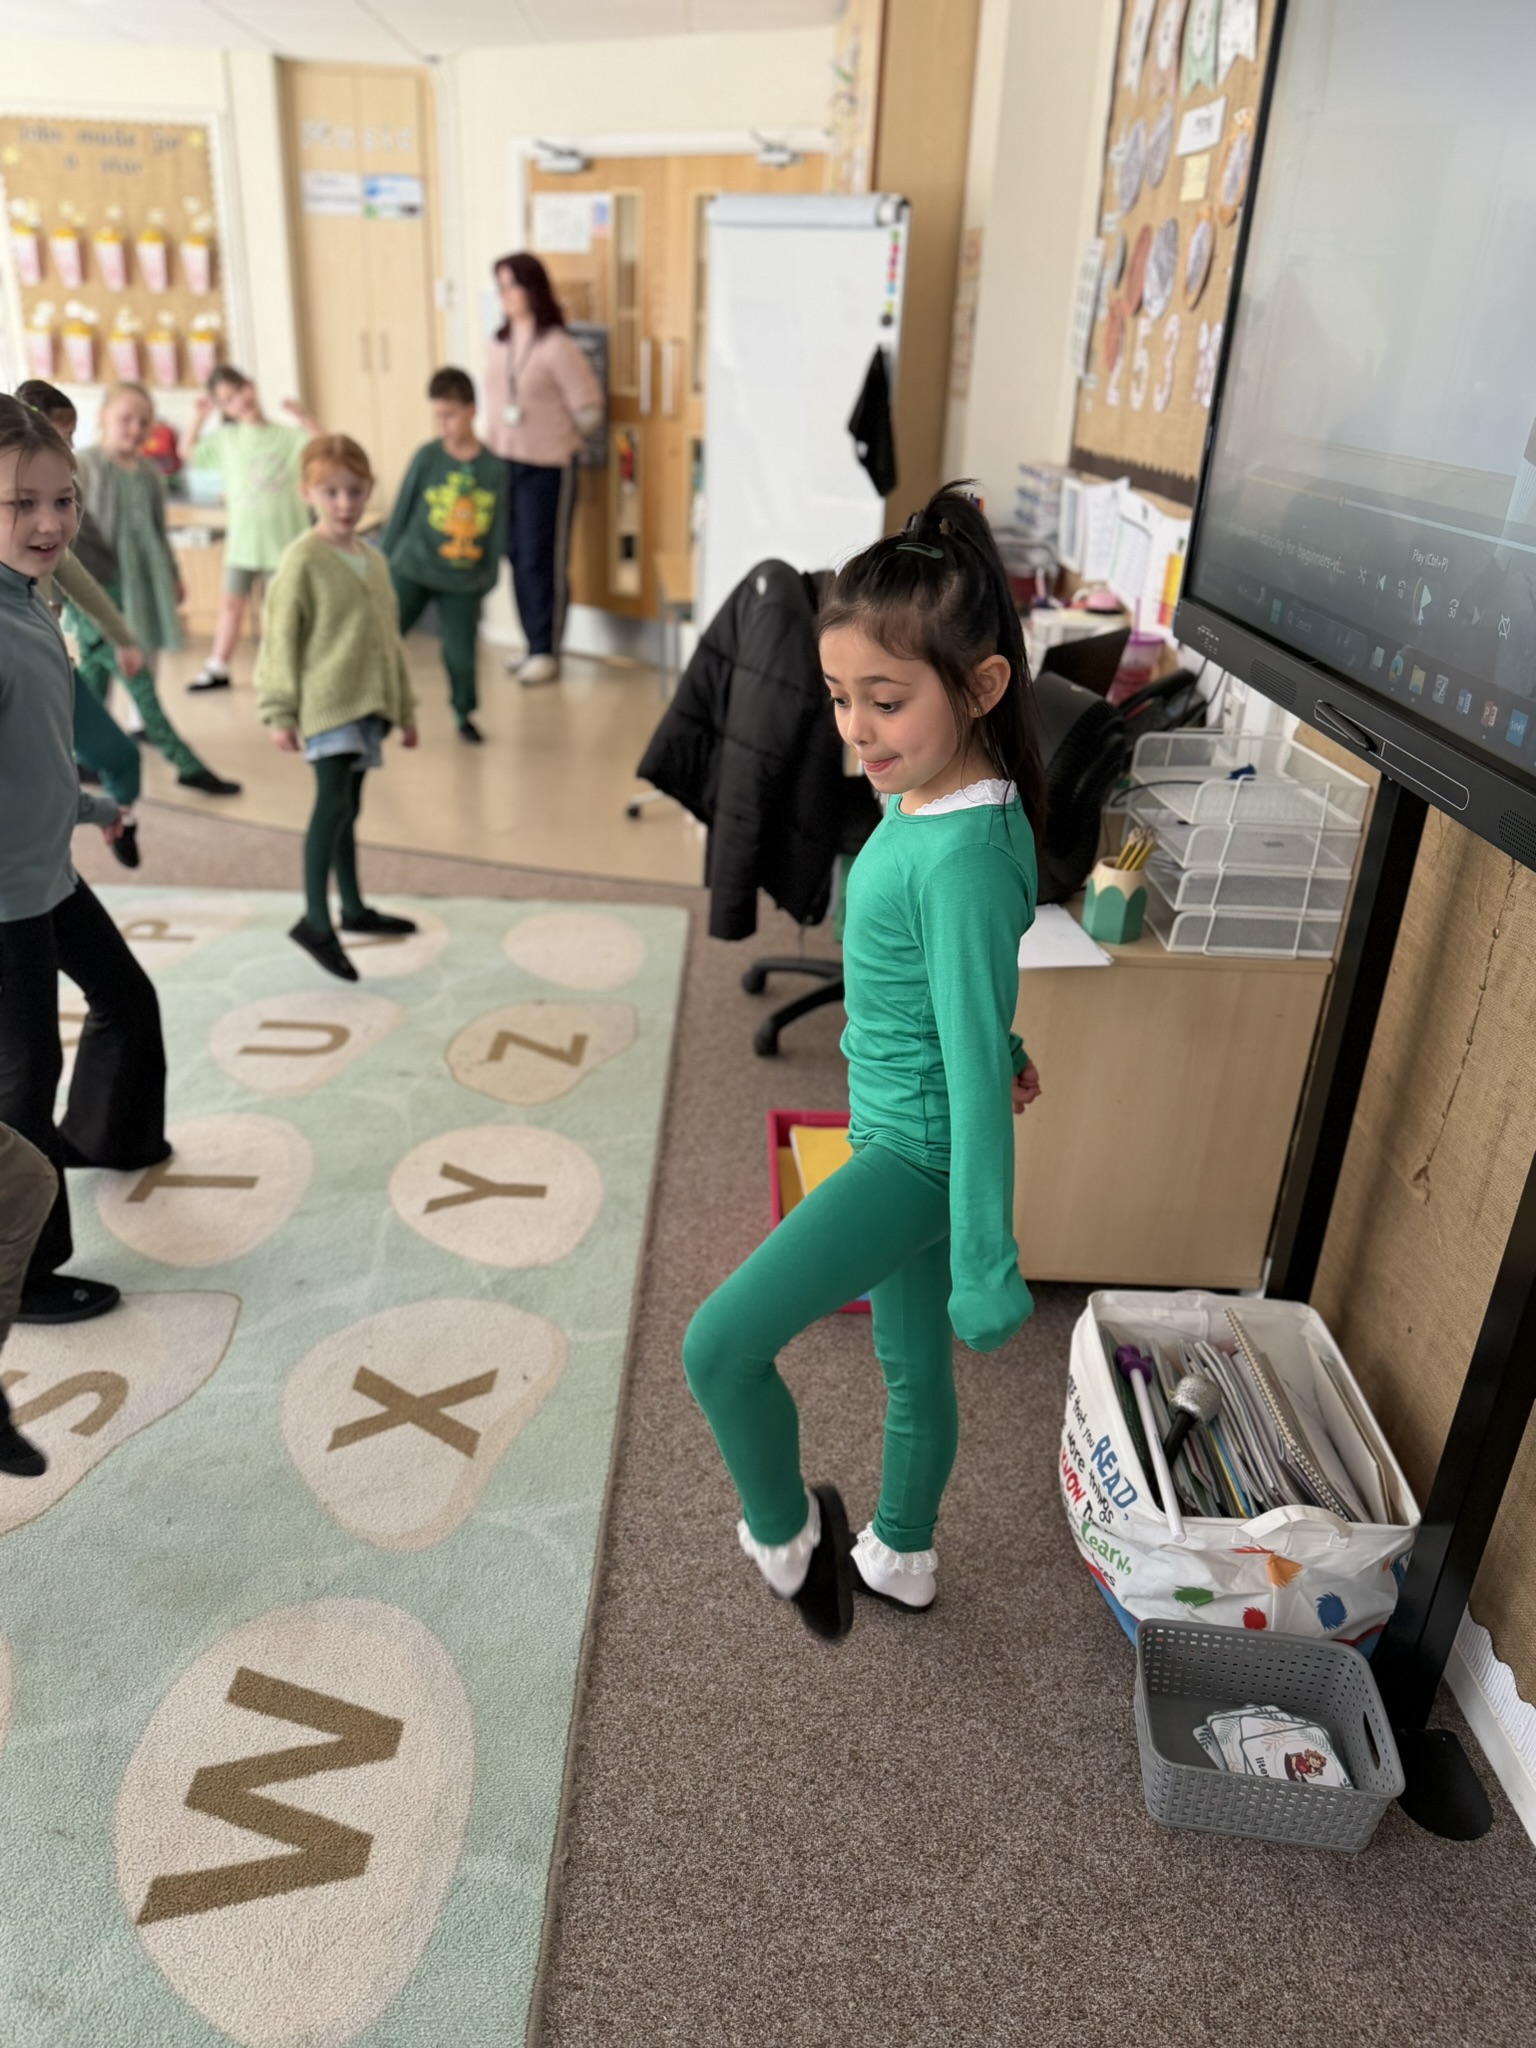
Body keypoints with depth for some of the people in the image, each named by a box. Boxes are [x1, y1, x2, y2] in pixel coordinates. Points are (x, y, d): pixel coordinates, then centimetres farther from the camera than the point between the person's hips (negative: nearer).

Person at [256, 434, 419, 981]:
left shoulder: (374, 559, 13)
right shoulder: (303, 560, -8)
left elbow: (389, 638, 20)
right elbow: (282, 639, -8)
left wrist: (404, 708, 21)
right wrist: (280, 712, -11)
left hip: (367, 704, 7)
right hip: (325, 703, -7)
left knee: (347, 807, 16)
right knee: (334, 801, -19)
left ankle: (353, 909, 26)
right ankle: (315, 920, -16)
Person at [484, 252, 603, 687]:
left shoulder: (555, 346, -12)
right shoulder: (501, 341, 8)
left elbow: (589, 409, -10)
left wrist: (558, 439, 1)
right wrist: (497, 440, 9)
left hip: (546, 468, -7)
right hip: (504, 463, 7)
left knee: (542, 561, -2)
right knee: (516, 556, 9)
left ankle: (546, 652, 8)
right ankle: (533, 645, 20)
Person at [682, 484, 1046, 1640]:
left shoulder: (961, 857, -29)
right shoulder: (926, 799, -1)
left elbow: (978, 1074, -27)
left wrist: (988, 1271, -21)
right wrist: (1002, 1050, 32)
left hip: (916, 1151, -9)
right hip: (897, 1136, 9)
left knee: (720, 1346, -6)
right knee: (913, 1366, 25)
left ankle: (784, 1539, 20)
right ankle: (902, 1557, 47)